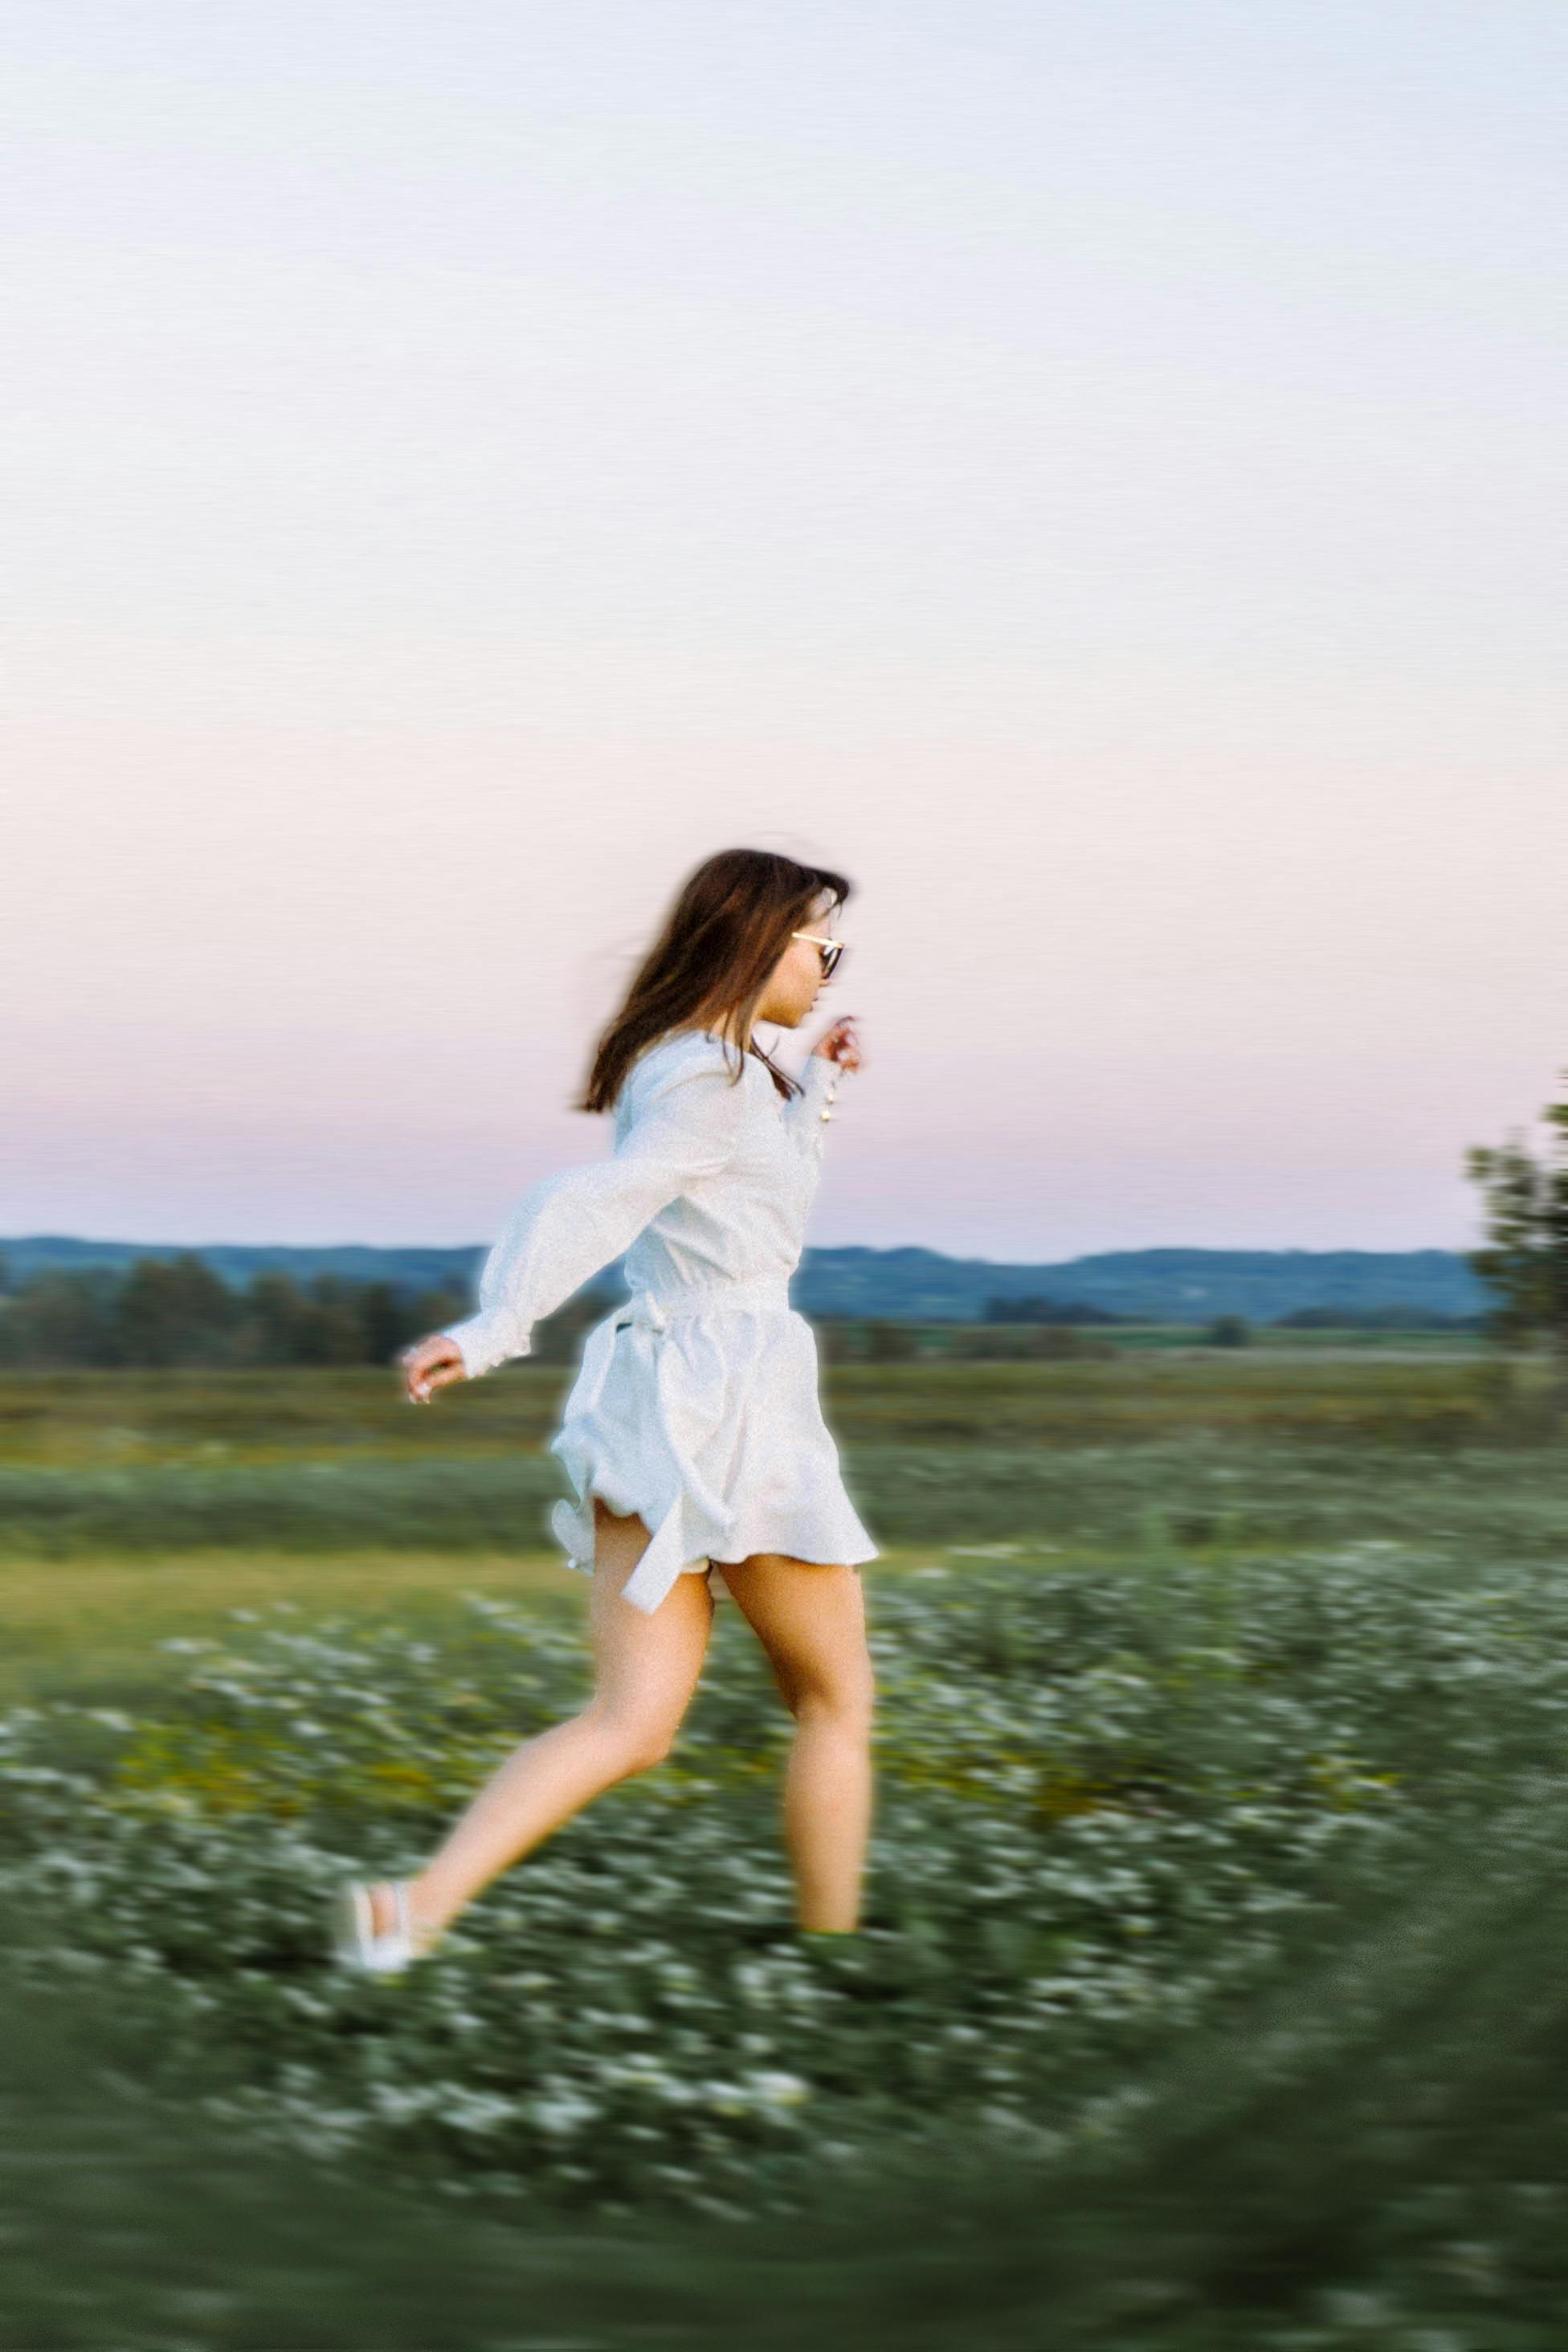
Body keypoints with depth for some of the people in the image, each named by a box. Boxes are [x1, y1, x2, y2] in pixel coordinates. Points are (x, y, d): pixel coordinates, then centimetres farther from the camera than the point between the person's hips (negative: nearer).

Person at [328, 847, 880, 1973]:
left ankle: (415, 1906, -18)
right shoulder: (719, 1077, -11)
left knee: (632, 1720, 0)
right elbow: (597, 1202, -25)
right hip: (732, 1393, -8)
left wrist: (815, 1090, 27)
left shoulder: (673, 1063, 18)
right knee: (836, 1701, 8)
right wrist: (497, 1329, -36)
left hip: (647, 1389, 9)